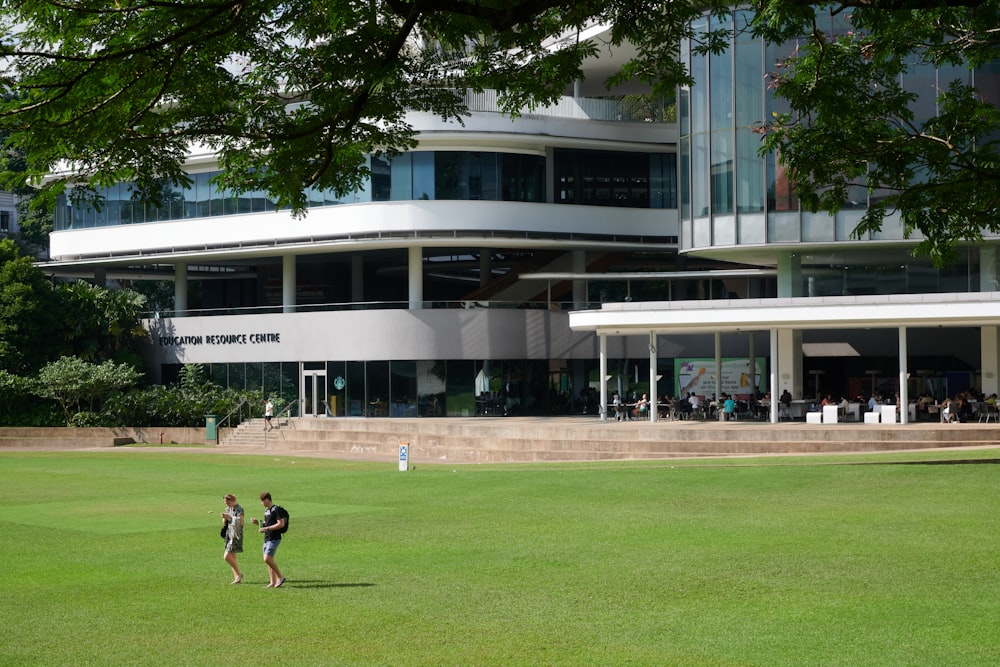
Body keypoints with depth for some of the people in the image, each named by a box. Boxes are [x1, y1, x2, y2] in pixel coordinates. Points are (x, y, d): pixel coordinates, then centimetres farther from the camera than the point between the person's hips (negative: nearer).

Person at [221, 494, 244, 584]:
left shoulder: (239, 509, -13)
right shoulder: (228, 508, 12)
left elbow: (240, 522, -24)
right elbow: (224, 522, 17)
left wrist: (230, 517, -26)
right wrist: (224, 518, -5)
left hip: (236, 535, -9)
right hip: (229, 534, 9)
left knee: (226, 557, -13)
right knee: (232, 557, 8)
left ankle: (239, 574, 0)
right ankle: (236, 578, 12)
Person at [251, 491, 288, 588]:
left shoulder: (277, 509, -13)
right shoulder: (266, 510, 16)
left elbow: (281, 524, -20)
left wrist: (266, 528, -20)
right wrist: (258, 522, 9)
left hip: (274, 539, -10)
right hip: (267, 539, 10)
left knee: (267, 559, -17)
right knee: (269, 561, 7)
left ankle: (280, 576, -5)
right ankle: (273, 582, 10)